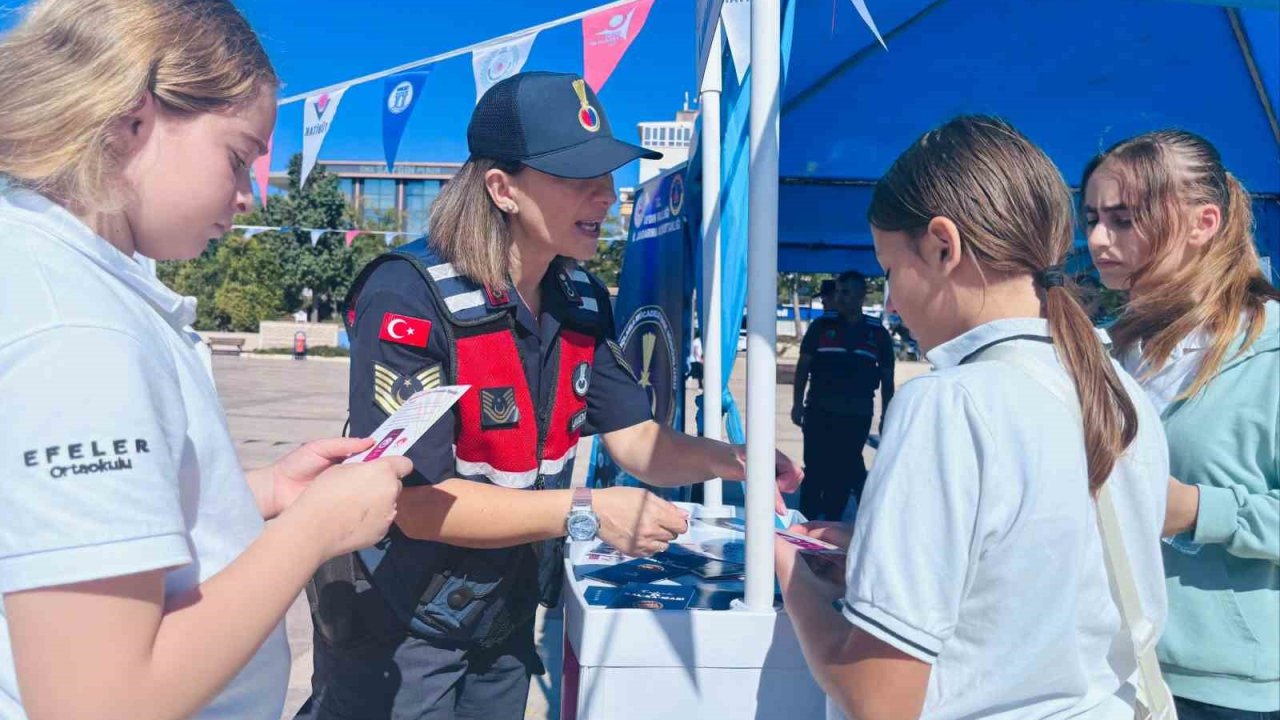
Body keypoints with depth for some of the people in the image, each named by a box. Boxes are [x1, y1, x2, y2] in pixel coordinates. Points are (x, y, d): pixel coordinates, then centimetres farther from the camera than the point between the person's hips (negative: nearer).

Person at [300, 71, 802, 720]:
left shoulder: (582, 301, -3)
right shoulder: (411, 299, -26)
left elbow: (634, 440, -1)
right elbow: (417, 502, -28)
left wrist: (727, 460, -19)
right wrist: (586, 513, -31)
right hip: (395, 630, -6)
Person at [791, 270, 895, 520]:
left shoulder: (878, 333, 6)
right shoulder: (821, 326, 4)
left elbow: (887, 378, 10)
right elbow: (803, 365, 5)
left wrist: (886, 416, 6)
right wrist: (798, 403, -2)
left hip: (857, 415, 0)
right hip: (819, 411, 0)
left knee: (842, 471, 5)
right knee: (814, 468, 3)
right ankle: (805, 521, 12)